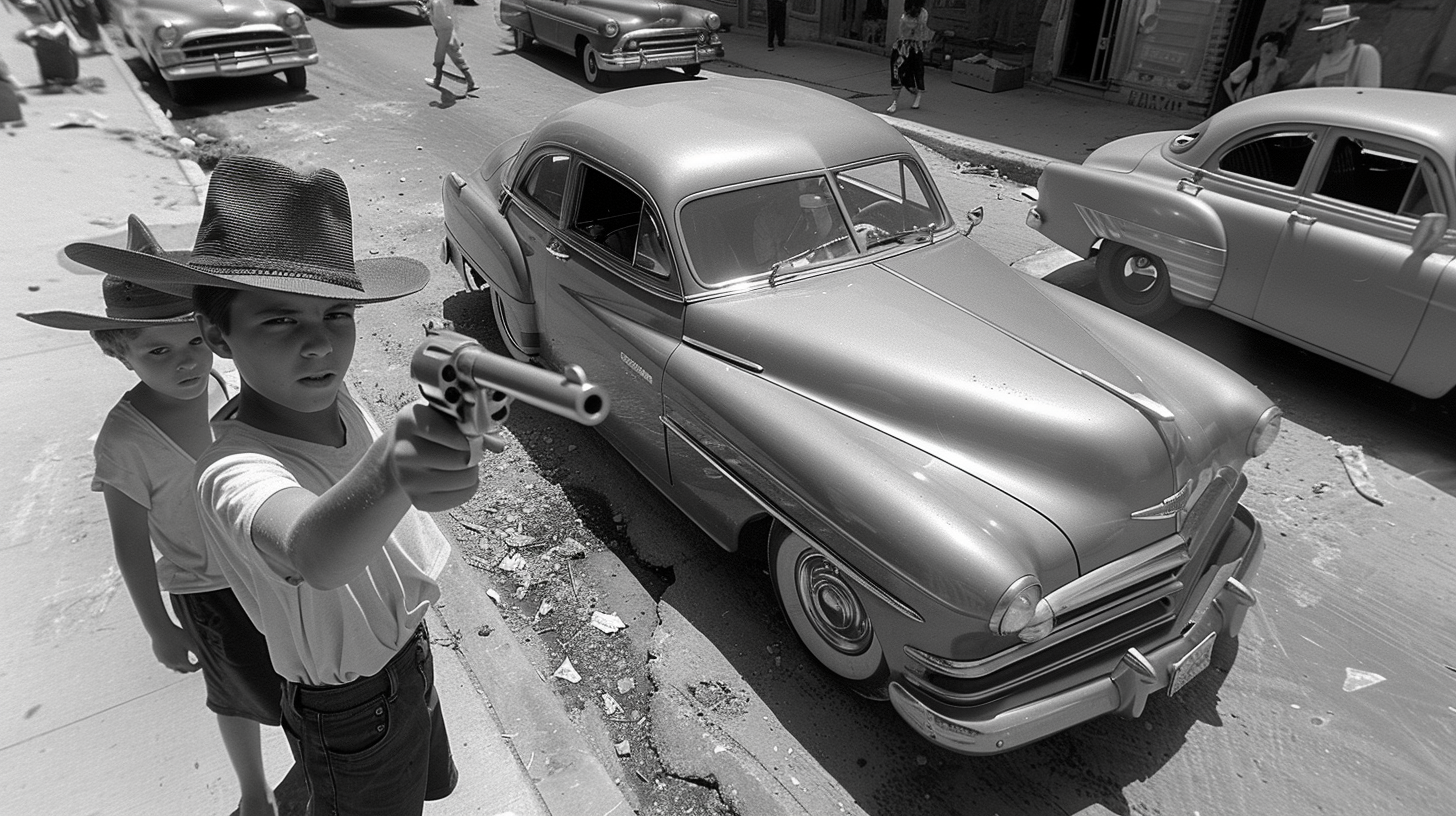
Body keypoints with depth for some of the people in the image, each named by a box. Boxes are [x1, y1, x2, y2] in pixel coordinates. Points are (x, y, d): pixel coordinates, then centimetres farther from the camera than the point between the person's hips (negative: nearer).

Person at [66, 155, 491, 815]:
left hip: (407, 651, 7)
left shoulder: (329, 395, -13)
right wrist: (385, 470, -80)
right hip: (353, 715, -7)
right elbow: (314, 553, -63)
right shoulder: (237, 472, -37)